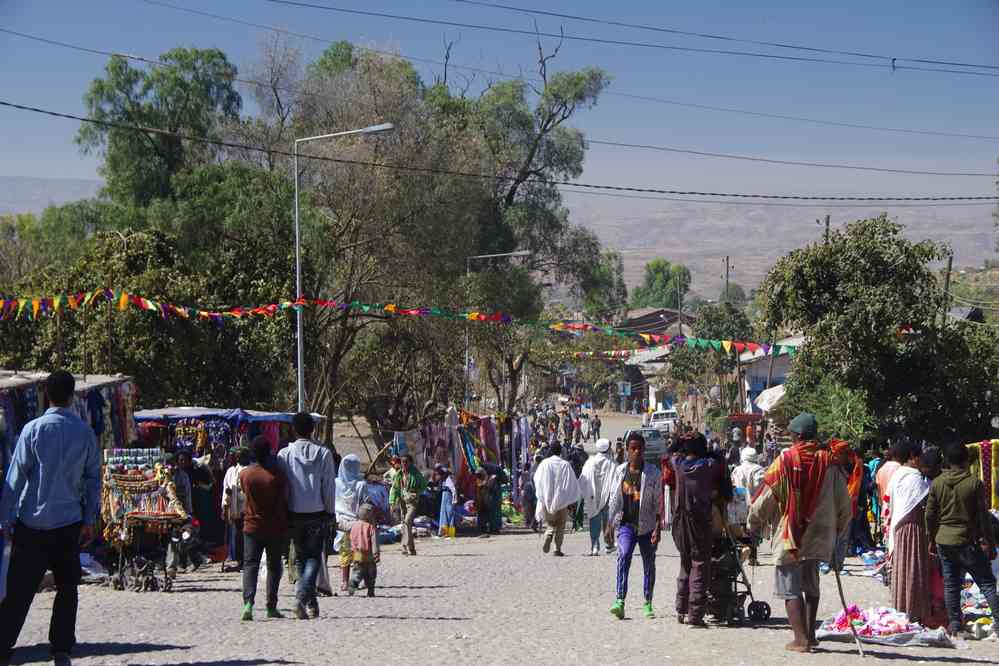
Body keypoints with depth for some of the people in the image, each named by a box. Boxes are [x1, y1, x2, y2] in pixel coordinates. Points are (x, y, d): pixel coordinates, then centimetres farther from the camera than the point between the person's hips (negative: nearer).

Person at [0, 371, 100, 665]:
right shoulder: (85, 432, 0)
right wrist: (89, 521, 9)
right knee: (67, 587, 12)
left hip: (32, 522, -1)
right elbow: (93, 478, 3)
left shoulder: (33, 430, -6)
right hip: (69, 522, 1)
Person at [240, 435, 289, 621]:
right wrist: (286, 526, 6)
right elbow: (285, 502, -7)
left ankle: (248, 602, -20)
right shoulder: (278, 476, -12)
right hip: (276, 528, -1)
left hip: (252, 527, 1)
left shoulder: (244, 474, -5)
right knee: (274, 566, 12)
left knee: (250, 565, 1)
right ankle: (271, 606, 14)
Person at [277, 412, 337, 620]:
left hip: (294, 514, 1)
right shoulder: (323, 453, -5)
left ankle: (309, 601, 14)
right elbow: (329, 486, -3)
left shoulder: (284, 454, -4)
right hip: (317, 514, -1)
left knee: (301, 557, 14)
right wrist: (331, 512, 6)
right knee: (314, 556, 3)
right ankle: (304, 594, -21)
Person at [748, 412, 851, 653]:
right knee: (811, 586, 21)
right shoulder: (828, 461, -1)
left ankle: (801, 638, -7)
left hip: (789, 536, -4)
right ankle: (810, 634, 26)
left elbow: (766, 498, -7)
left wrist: (754, 524, 9)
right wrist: (838, 530, 19)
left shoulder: (785, 460, -11)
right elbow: (844, 502, 3)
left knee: (791, 588, 0)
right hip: (819, 536, 5)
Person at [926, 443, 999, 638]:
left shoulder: (937, 483, 0)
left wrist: (931, 538, 17)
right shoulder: (975, 483, -10)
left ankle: (954, 623, 10)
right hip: (968, 541, -3)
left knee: (950, 584, 10)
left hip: (944, 541, 3)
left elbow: (930, 515, 5)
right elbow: (983, 516, -8)